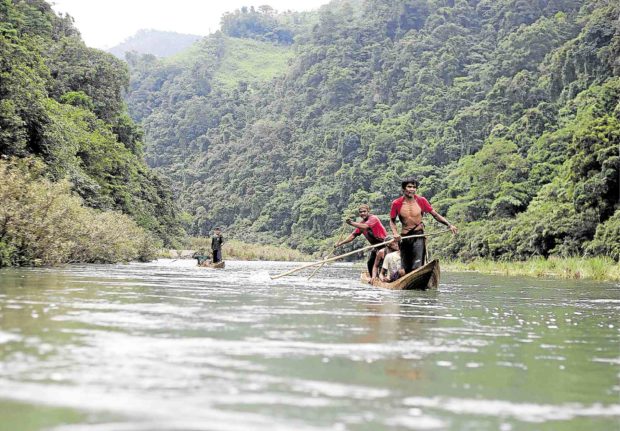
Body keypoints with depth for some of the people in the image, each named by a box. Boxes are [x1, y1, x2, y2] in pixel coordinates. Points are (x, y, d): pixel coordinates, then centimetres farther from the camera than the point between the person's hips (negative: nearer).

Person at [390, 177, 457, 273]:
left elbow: (435, 215, 1)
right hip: (404, 237, 2)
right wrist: (395, 233, -12)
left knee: (417, 267, -17)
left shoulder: (421, 201, -4)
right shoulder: (397, 203, -4)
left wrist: (449, 225, -10)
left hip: (418, 236, -2)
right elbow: (392, 221, 7)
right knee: (406, 269, 9)